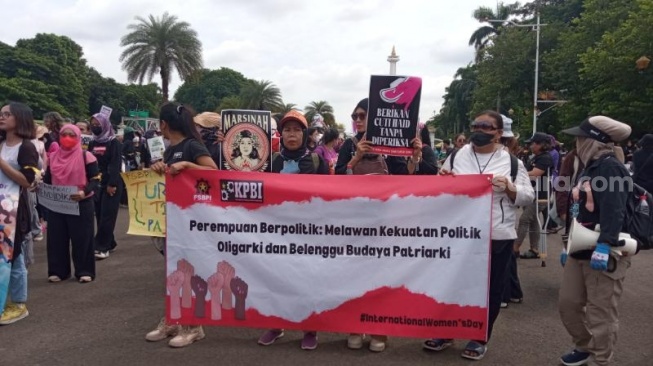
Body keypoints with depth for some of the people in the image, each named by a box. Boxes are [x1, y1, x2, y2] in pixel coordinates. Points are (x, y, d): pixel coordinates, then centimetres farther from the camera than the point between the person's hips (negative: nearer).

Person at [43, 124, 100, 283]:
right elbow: (48, 178, 18)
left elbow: (95, 180, -9)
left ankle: (84, 271, 12)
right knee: (56, 238, 9)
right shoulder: (53, 156, 9)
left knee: (81, 238, 1)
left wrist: (84, 192, -27)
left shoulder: (86, 156, -7)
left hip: (81, 204, -5)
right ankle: (58, 271, 22)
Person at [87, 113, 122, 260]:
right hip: (96, 184, 7)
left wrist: (112, 184, -20)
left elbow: (115, 165, -13)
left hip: (110, 184, -6)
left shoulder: (114, 143, -6)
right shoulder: (92, 143, 13)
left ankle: (101, 247, -7)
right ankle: (109, 243, 16)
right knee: (100, 215, 7)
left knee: (107, 216, -7)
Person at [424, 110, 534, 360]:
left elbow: (528, 197, 1)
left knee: (490, 289, 9)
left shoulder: (512, 161, 0)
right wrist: (442, 177, -9)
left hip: (497, 237, -1)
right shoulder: (457, 155, 6)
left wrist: (509, 188, -17)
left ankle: (480, 339, 26)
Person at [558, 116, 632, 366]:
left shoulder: (610, 168, -13)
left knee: (600, 313, 0)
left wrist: (604, 246, -35)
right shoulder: (590, 168, 17)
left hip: (603, 252, -10)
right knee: (568, 303, 16)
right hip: (582, 251, 10)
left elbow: (613, 211, -26)